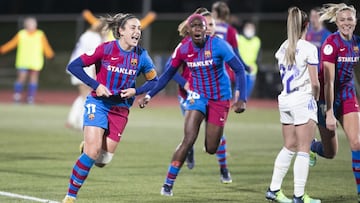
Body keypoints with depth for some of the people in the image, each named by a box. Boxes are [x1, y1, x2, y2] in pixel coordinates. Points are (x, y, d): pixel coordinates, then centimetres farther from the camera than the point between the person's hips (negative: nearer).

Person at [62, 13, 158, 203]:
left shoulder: (141, 56, -4)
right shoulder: (106, 49, -14)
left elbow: (153, 80, 10)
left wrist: (135, 91, -9)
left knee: (103, 160, 1)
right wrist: (95, 85, -18)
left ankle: (88, 147, 36)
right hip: (98, 103, -4)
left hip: (120, 109, 4)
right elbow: (73, 66, -10)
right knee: (93, 152, -18)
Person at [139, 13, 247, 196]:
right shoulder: (183, 50, -9)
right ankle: (168, 183, -9)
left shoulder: (218, 45, -18)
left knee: (211, 149, 1)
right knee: (188, 140, -18)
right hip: (197, 96, 1)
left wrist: (241, 99, -26)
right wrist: (149, 95, -1)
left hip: (220, 99, -1)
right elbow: (168, 75, 4)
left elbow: (239, 70, -16)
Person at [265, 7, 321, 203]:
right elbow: (315, 82, -11)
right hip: (303, 99, -7)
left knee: (289, 147, 15)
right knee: (303, 150, -2)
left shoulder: (283, 48, 9)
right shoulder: (308, 49, -11)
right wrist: (316, 97, 6)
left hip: (285, 100, 7)